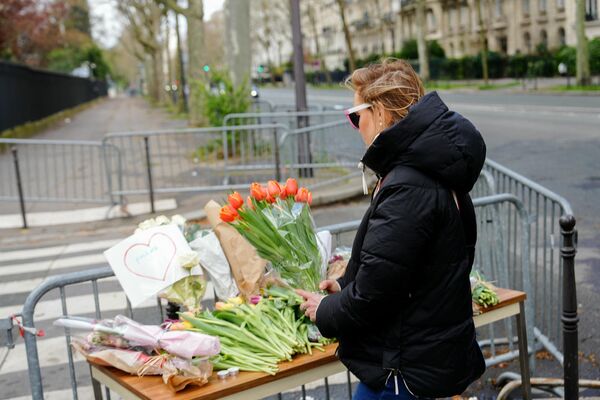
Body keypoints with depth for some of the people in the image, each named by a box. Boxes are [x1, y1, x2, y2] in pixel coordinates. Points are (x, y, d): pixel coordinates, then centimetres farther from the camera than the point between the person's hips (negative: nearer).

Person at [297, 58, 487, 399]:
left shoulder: (407, 189, -26)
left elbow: (375, 291, -24)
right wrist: (345, 285, 12)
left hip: (409, 370, -9)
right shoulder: (433, 174, 7)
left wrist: (325, 311, -7)